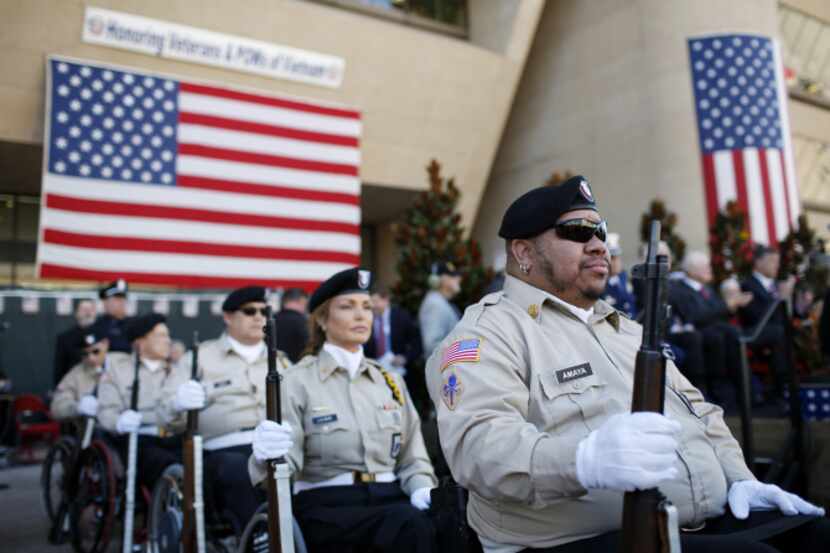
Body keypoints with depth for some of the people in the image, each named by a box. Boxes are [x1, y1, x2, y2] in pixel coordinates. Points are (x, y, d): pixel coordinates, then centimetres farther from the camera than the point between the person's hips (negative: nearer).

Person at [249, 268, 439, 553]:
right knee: (415, 525, -32)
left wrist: (422, 488, -6)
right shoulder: (299, 381, 0)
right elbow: (287, 462, -9)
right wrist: (268, 455, -32)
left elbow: (412, 455, 15)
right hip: (327, 505, -4)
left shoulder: (389, 380, 15)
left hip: (389, 498, 4)